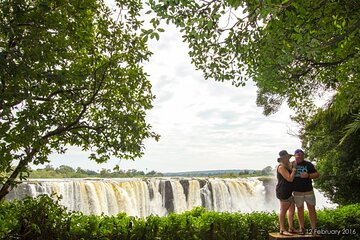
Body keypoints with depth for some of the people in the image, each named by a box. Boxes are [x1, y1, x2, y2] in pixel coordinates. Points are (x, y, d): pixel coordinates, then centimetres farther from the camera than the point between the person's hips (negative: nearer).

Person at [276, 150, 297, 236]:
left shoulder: (287, 166, 14)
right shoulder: (281, 167, -16)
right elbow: (290, 179, -20)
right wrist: (294, 168, -14)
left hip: (288, 191, 10)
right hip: (283, 191, -10)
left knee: (292, 208, 14)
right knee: (283, 210, -3)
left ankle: (291, 228, 22)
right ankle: (282, 230, 4)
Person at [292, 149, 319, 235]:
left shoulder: (308, 164, 0)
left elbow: (317, 174, -3)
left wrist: (308, 175, -18)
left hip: (309, 190, 0)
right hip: (297, 192, 0)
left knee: (311, 208, 2)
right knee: (300, 209, 7)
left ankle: (313, 228, 8)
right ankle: (302, 228, 16)